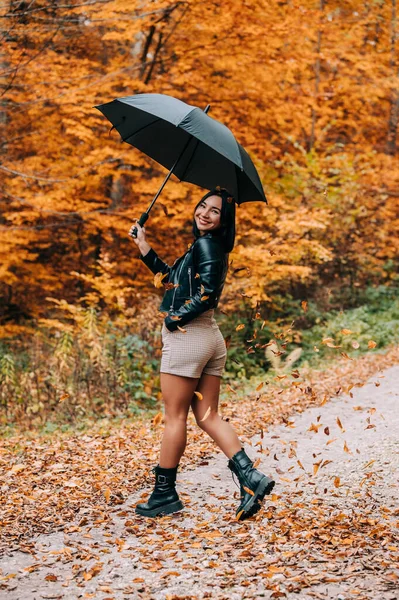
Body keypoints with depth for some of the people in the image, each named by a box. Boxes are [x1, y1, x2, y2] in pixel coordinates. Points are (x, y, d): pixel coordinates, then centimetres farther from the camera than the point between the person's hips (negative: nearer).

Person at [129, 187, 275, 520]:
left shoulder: (206, 244, -10)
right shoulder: (209, 246, 19)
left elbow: (207, 293, -20)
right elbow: (172, 279, 27)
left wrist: (174, 320, -10)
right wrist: (144, 247, 24)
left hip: (187, 335, -10)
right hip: (211, 338, 10)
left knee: (175, 417, -1)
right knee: (208, 416, 9)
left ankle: (165, 493, 8)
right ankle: (251, 477, -3)